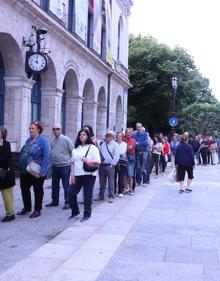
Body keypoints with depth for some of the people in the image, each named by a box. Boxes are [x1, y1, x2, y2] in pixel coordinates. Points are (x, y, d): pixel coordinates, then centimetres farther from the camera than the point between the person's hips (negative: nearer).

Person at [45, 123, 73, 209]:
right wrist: (52, 160, 10)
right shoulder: (52, 141, 10)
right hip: (54, 166, 6)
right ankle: (55, 201, 26)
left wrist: (70, 160, -5)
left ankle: (67, 202, 7)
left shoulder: (66, 139, -9)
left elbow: (72, 152, -6)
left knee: (66, 186, 0)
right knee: (54, 185, 14)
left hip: (65, 166, -6)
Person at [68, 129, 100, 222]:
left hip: (88, 175, -5)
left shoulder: (92, 147, 0)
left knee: (88, 195, -1)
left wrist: (88, 161, -21)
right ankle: (75, 212, 20)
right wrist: (72, 174, 3)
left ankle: (87, 214, 12)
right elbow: (73, 162, 13)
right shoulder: (75, 148, 15)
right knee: (71, 193, 1)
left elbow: (98, 161, -6)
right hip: (77, 175, 5)